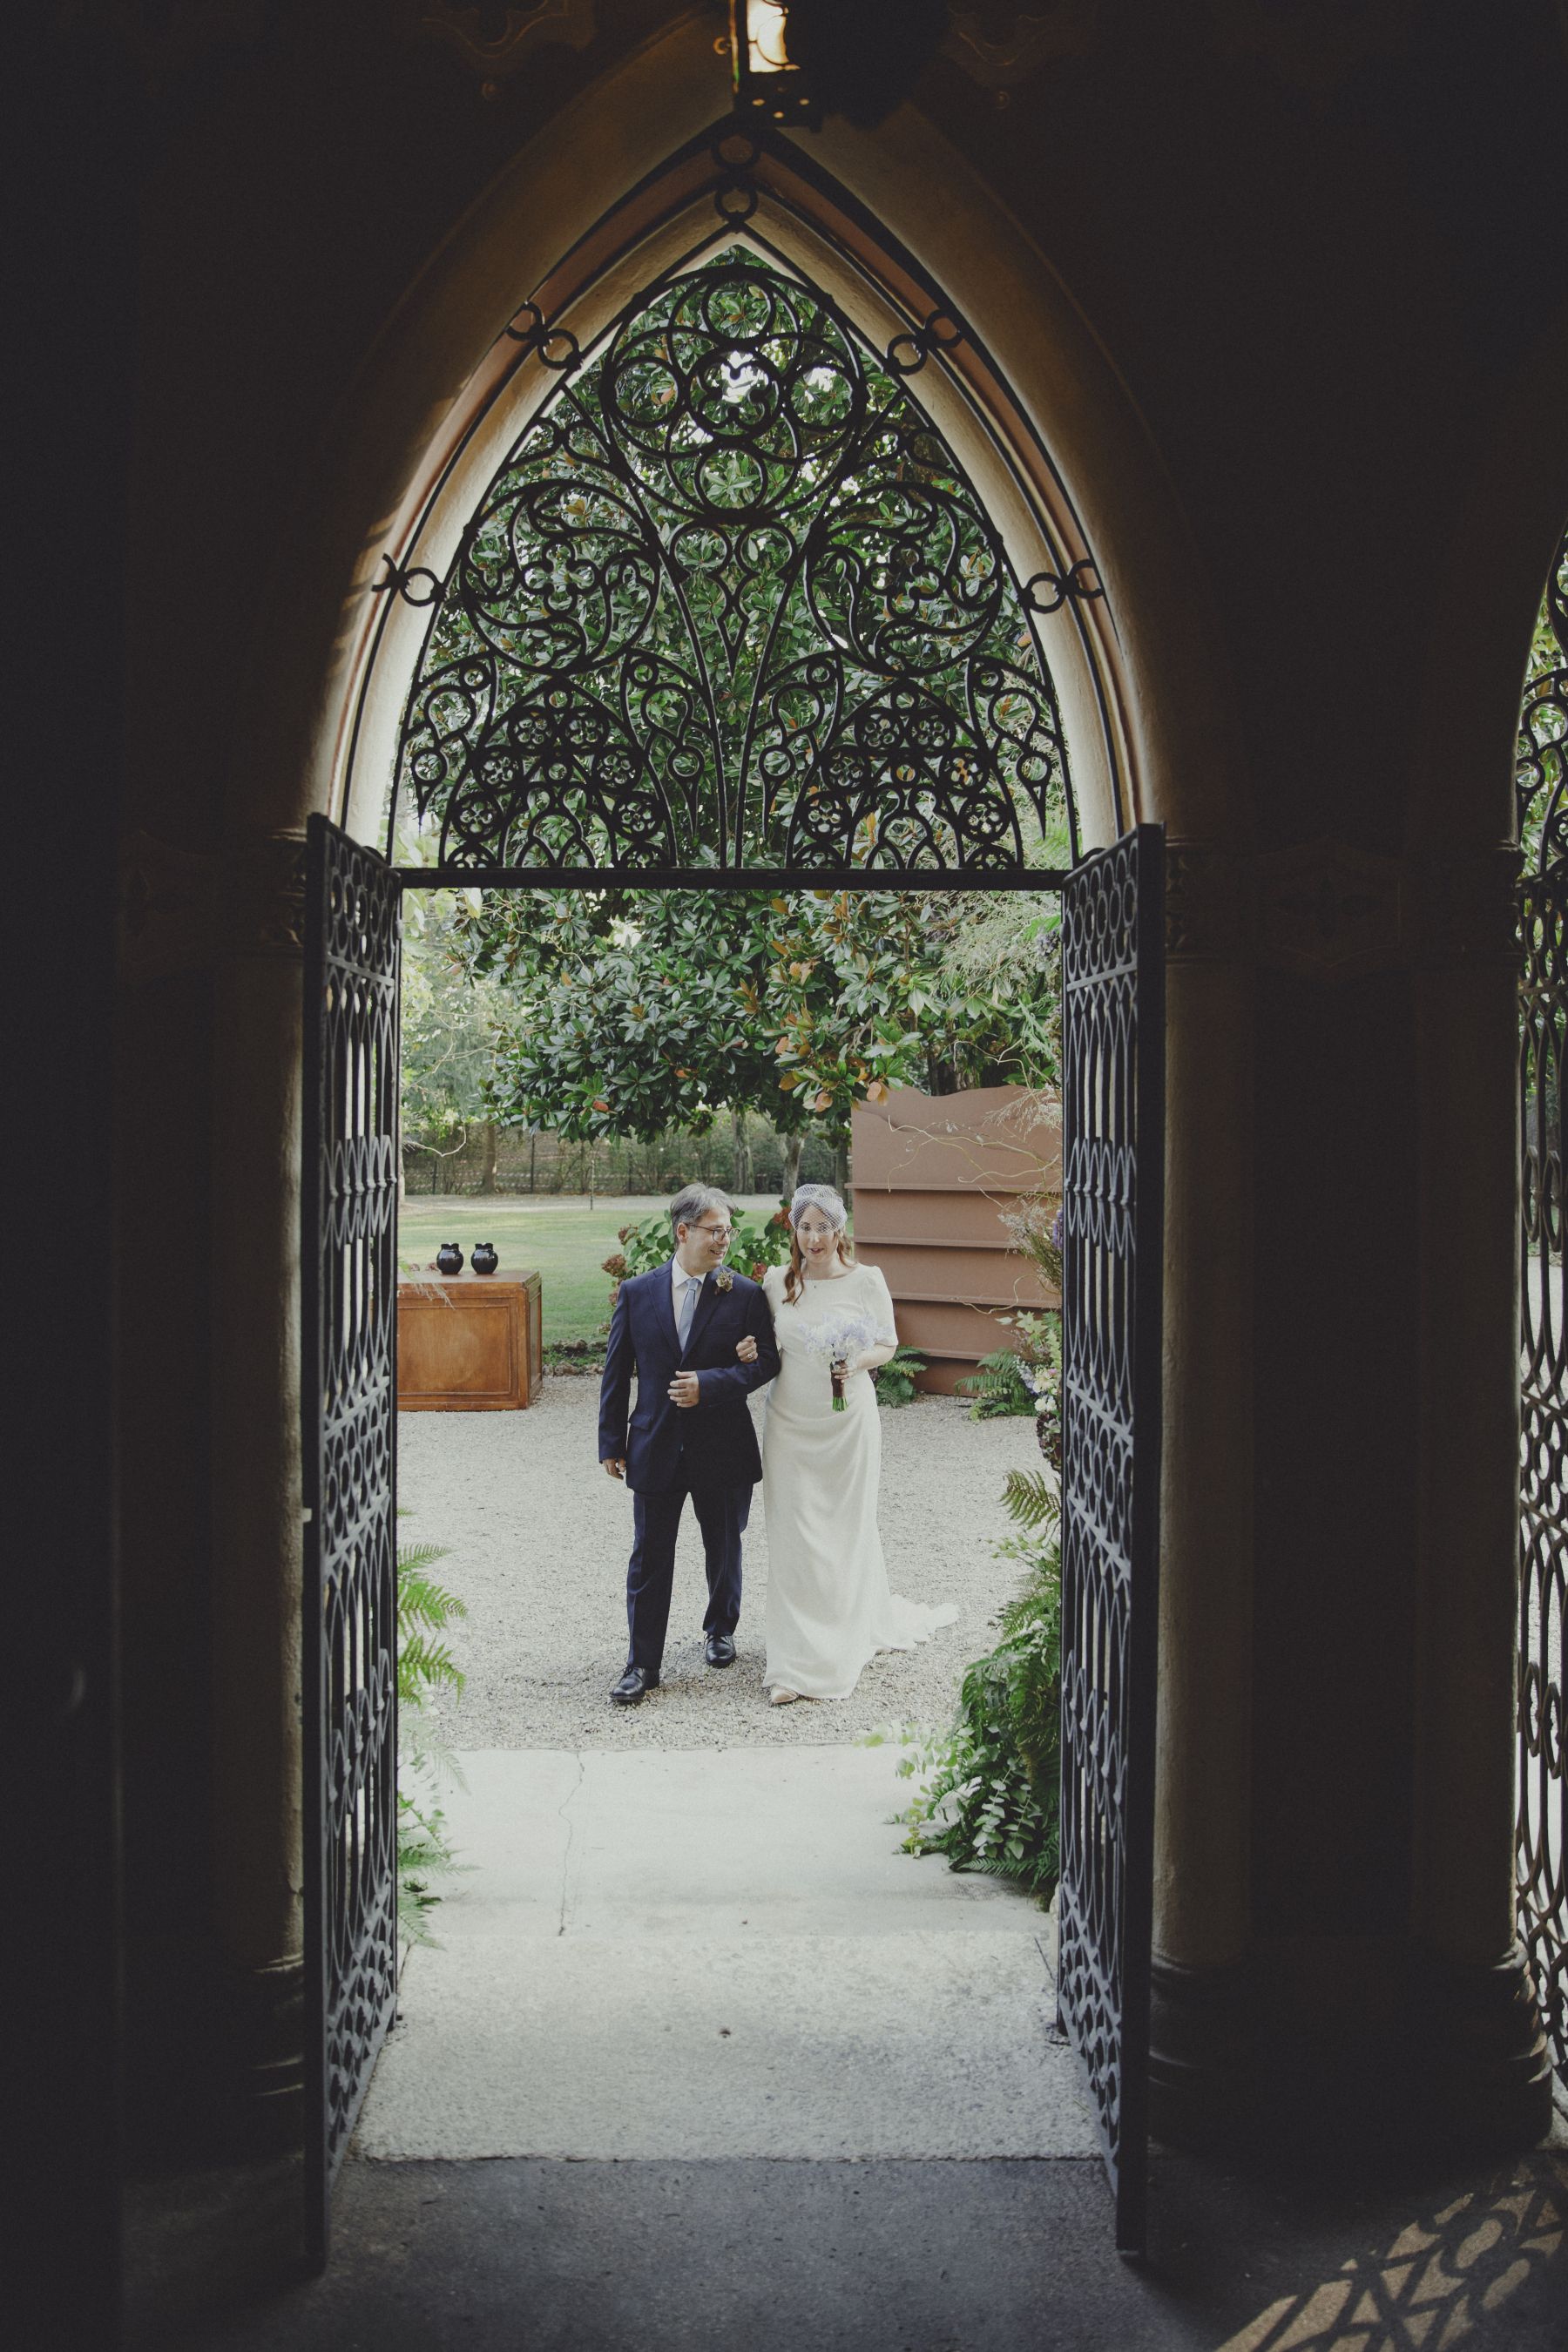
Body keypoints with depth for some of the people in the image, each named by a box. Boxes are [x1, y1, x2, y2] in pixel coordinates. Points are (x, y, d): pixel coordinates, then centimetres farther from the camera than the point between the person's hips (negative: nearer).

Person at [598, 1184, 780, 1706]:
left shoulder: (745, 1295, -5)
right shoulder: (636, 1293, -1)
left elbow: (766, 1362, -6)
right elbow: (616, 1373, 3)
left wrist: (709, 1384, -20)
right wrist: (612, 1442, 2)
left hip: (723, 1447, 0)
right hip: (656, 1447, 0)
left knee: (724, 1547, 17)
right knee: (649, 1556, 3)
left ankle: (721, 1629, 41)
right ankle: (643, 1665, 11)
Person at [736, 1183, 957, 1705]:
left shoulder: (866, 1280, -4)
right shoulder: (777, 1281, 2)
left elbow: (887, 1345, 3)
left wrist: (856, 1364, -16)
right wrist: (752, 1350, -7)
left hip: (847, 1422, -1)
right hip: (790, 1423, 2)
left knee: (846, 1532, 8)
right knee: (793, 1537, 0)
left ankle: (846, 1640, 29)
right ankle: (795, 1663, 7)